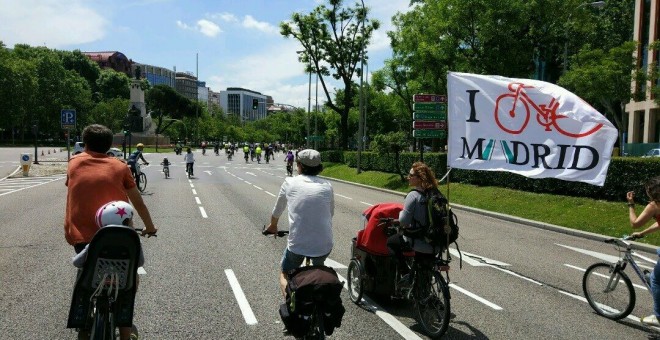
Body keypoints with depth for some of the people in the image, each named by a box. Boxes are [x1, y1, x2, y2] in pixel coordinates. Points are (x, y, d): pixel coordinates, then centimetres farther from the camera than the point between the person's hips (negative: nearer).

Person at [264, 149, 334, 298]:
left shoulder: (290, 183, 2)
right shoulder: (327, 185, 5)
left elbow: (277, 210, 16)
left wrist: (272, 226, 36)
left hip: (297, 244, -2)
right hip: (324, 245, 2)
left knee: (285, 274, 25)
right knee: (319, 268, 36)